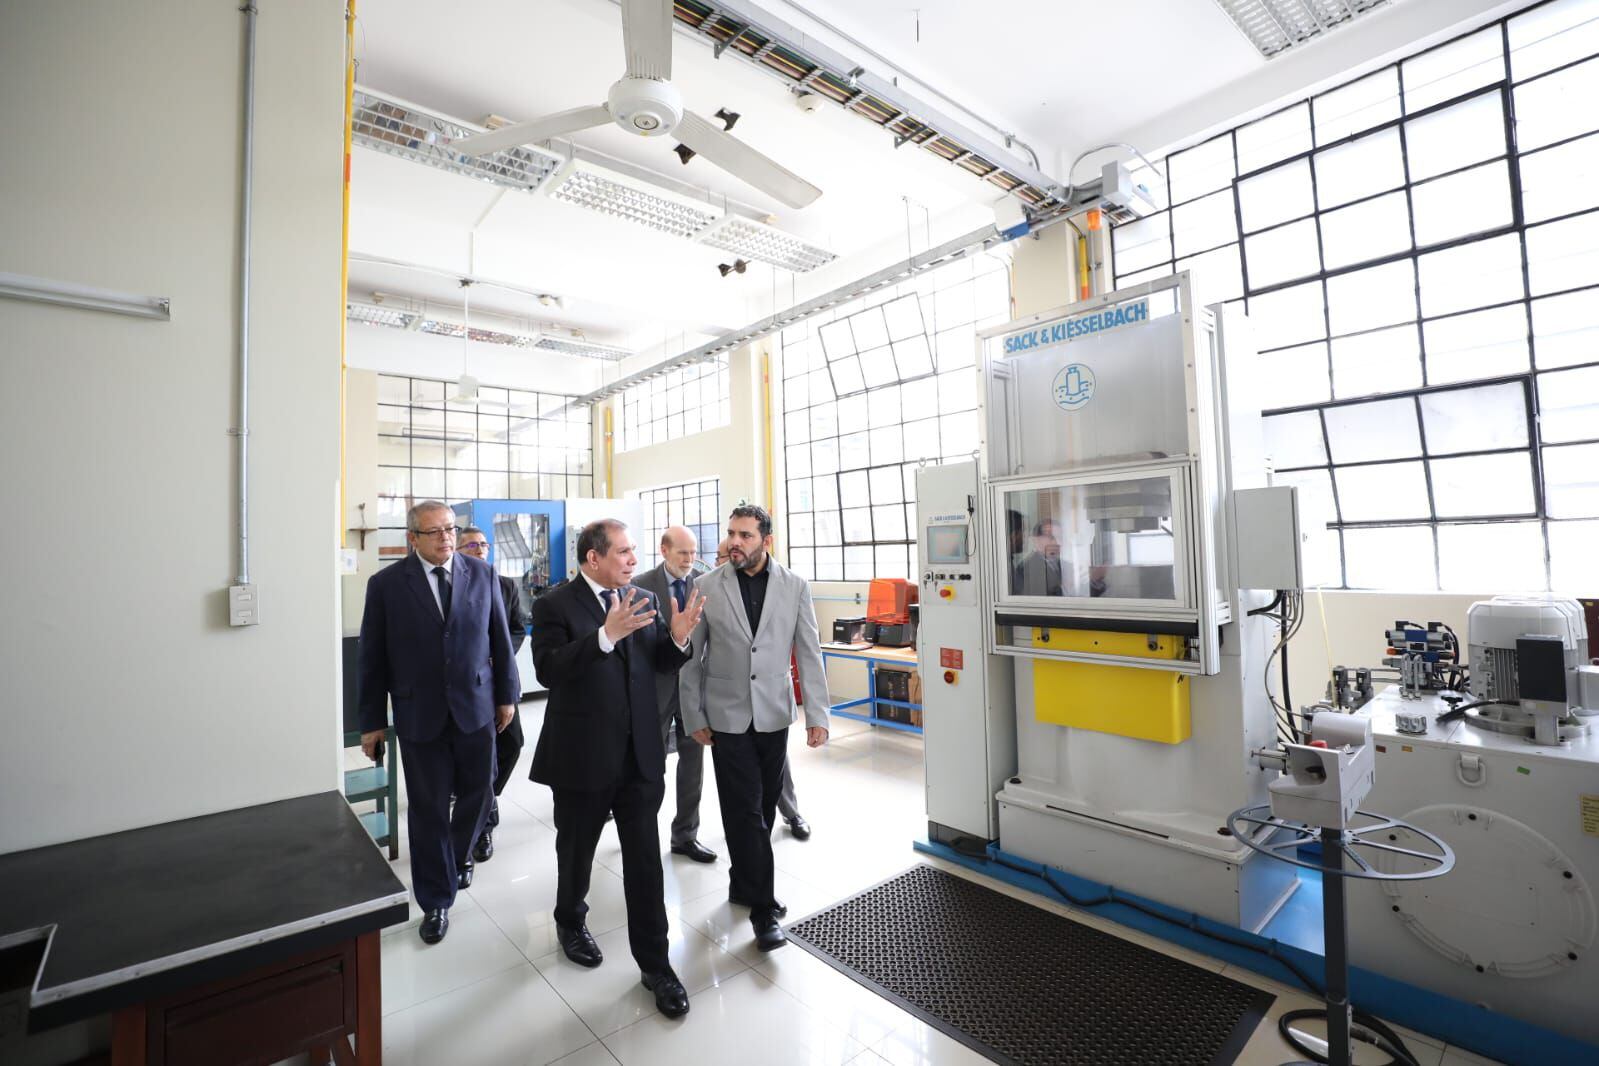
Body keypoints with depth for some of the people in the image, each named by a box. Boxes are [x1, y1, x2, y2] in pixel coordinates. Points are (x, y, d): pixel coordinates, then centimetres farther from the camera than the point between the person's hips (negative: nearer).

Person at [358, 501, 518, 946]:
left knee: (477, 794, 13)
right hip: (419, 714, -1)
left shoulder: (482, 574, -1)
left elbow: (500, 638, 4)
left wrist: (507, 694, 6)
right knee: (428, 809, 8)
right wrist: (372, 721, 2)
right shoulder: (386, 584, -5)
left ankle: (459, 855, 45)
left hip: (476, 708, 2)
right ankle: (436, 901, 28)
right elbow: (373, 657, -1)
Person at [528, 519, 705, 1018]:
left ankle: (654, 962, 23)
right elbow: (549, 670, -23)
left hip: (641, 753, 3)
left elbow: (661, 665, 5)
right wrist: (606, 634, -35)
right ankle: (570, 921, 49)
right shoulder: (554, 606, -10)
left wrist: (678, 637, -16)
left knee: (645, 860, 7)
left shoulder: (645, 600, 2)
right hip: (582, 756, -2)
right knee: (576, 851, 20)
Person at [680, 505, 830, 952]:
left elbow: (809, 654, -2)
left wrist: (817, 714, -6)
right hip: (728, 716, -1)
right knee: (745, 810, -1)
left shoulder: (795, 586, -4)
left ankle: (745, 881, 37)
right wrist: (694, 716, 0)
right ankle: (763, 907, 15)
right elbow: (693, 657, 0)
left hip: (774, 714, 2)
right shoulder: (708, 586, -5)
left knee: (763, 807, 14)